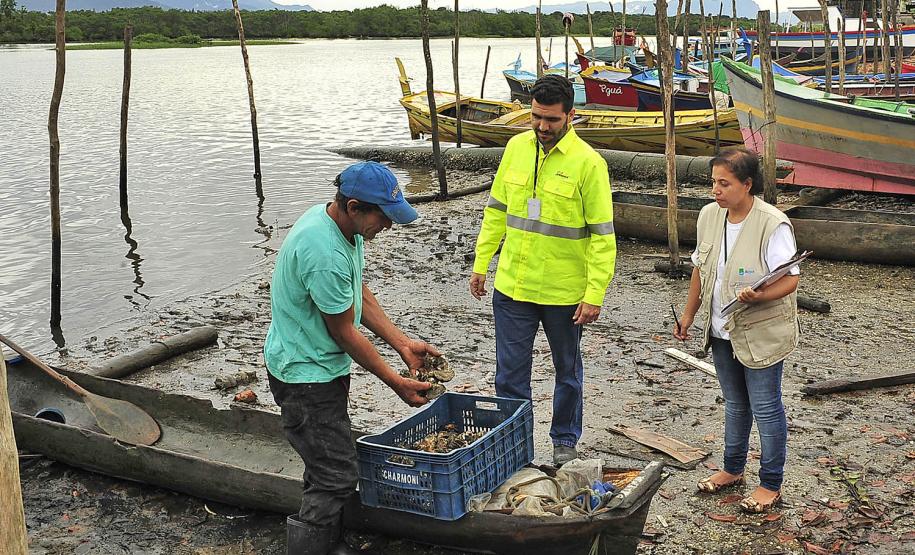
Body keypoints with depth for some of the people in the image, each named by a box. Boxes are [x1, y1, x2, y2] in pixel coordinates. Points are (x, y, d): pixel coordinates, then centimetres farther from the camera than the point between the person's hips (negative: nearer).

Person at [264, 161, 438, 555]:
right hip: (306, 376, -10)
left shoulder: (340, 223, -1)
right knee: (337, 476, -5)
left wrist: (403, 343, 3)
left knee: (327, 466, 20)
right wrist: (397, 383, -12)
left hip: (323, 366, 10)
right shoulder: (324, 254, -32)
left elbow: (360, 294, 9)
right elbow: (344, 332, -22)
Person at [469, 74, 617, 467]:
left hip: (565, 291, -3)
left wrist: (595, 294, -15)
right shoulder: (516, 147, 1)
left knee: (568, 372, 16)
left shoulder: (587, 163, -13)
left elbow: (602, 235, -12)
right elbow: (496, 210, 10)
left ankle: (565, 441, 35)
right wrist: (481, 263, 9)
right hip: (512, 285, 3)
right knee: (510, 374, 10)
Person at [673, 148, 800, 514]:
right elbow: (700, 269, 11)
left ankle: (771, 485, 19)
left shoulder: (773, 225, -20)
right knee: (734, 404, 21)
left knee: (765, 408, 4)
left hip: (761, 335, -6)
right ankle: (732, 470, 37)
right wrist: (688, 315, 16)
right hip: (722, 331, 6)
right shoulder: (709, 216, 0)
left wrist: (758, 296, -39)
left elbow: (790, 279, -20)